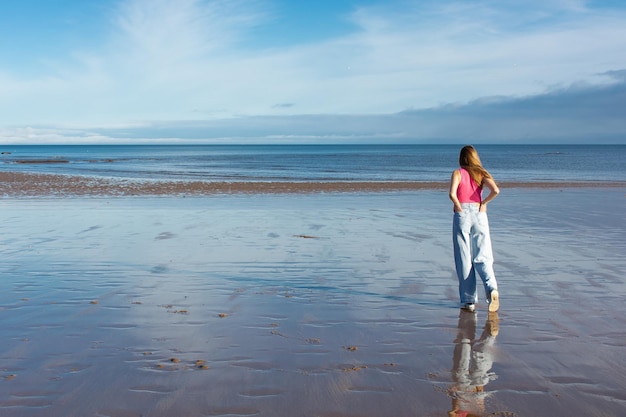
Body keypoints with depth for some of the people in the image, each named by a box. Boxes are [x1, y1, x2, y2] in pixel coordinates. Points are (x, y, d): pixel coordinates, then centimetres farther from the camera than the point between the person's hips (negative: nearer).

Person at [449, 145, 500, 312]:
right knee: (483, 257, 6)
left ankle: (468, 300, 5)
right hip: (479, 215, 2)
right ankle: (492, 288, -19)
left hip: (462, 215, -2)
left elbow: (452, 194, -18)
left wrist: (459, 207, -3)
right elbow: (496, 190, -11)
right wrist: (483, 203, 2)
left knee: (464, 260, 3)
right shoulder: (482, 173, 6)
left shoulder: (457, 173, -1)